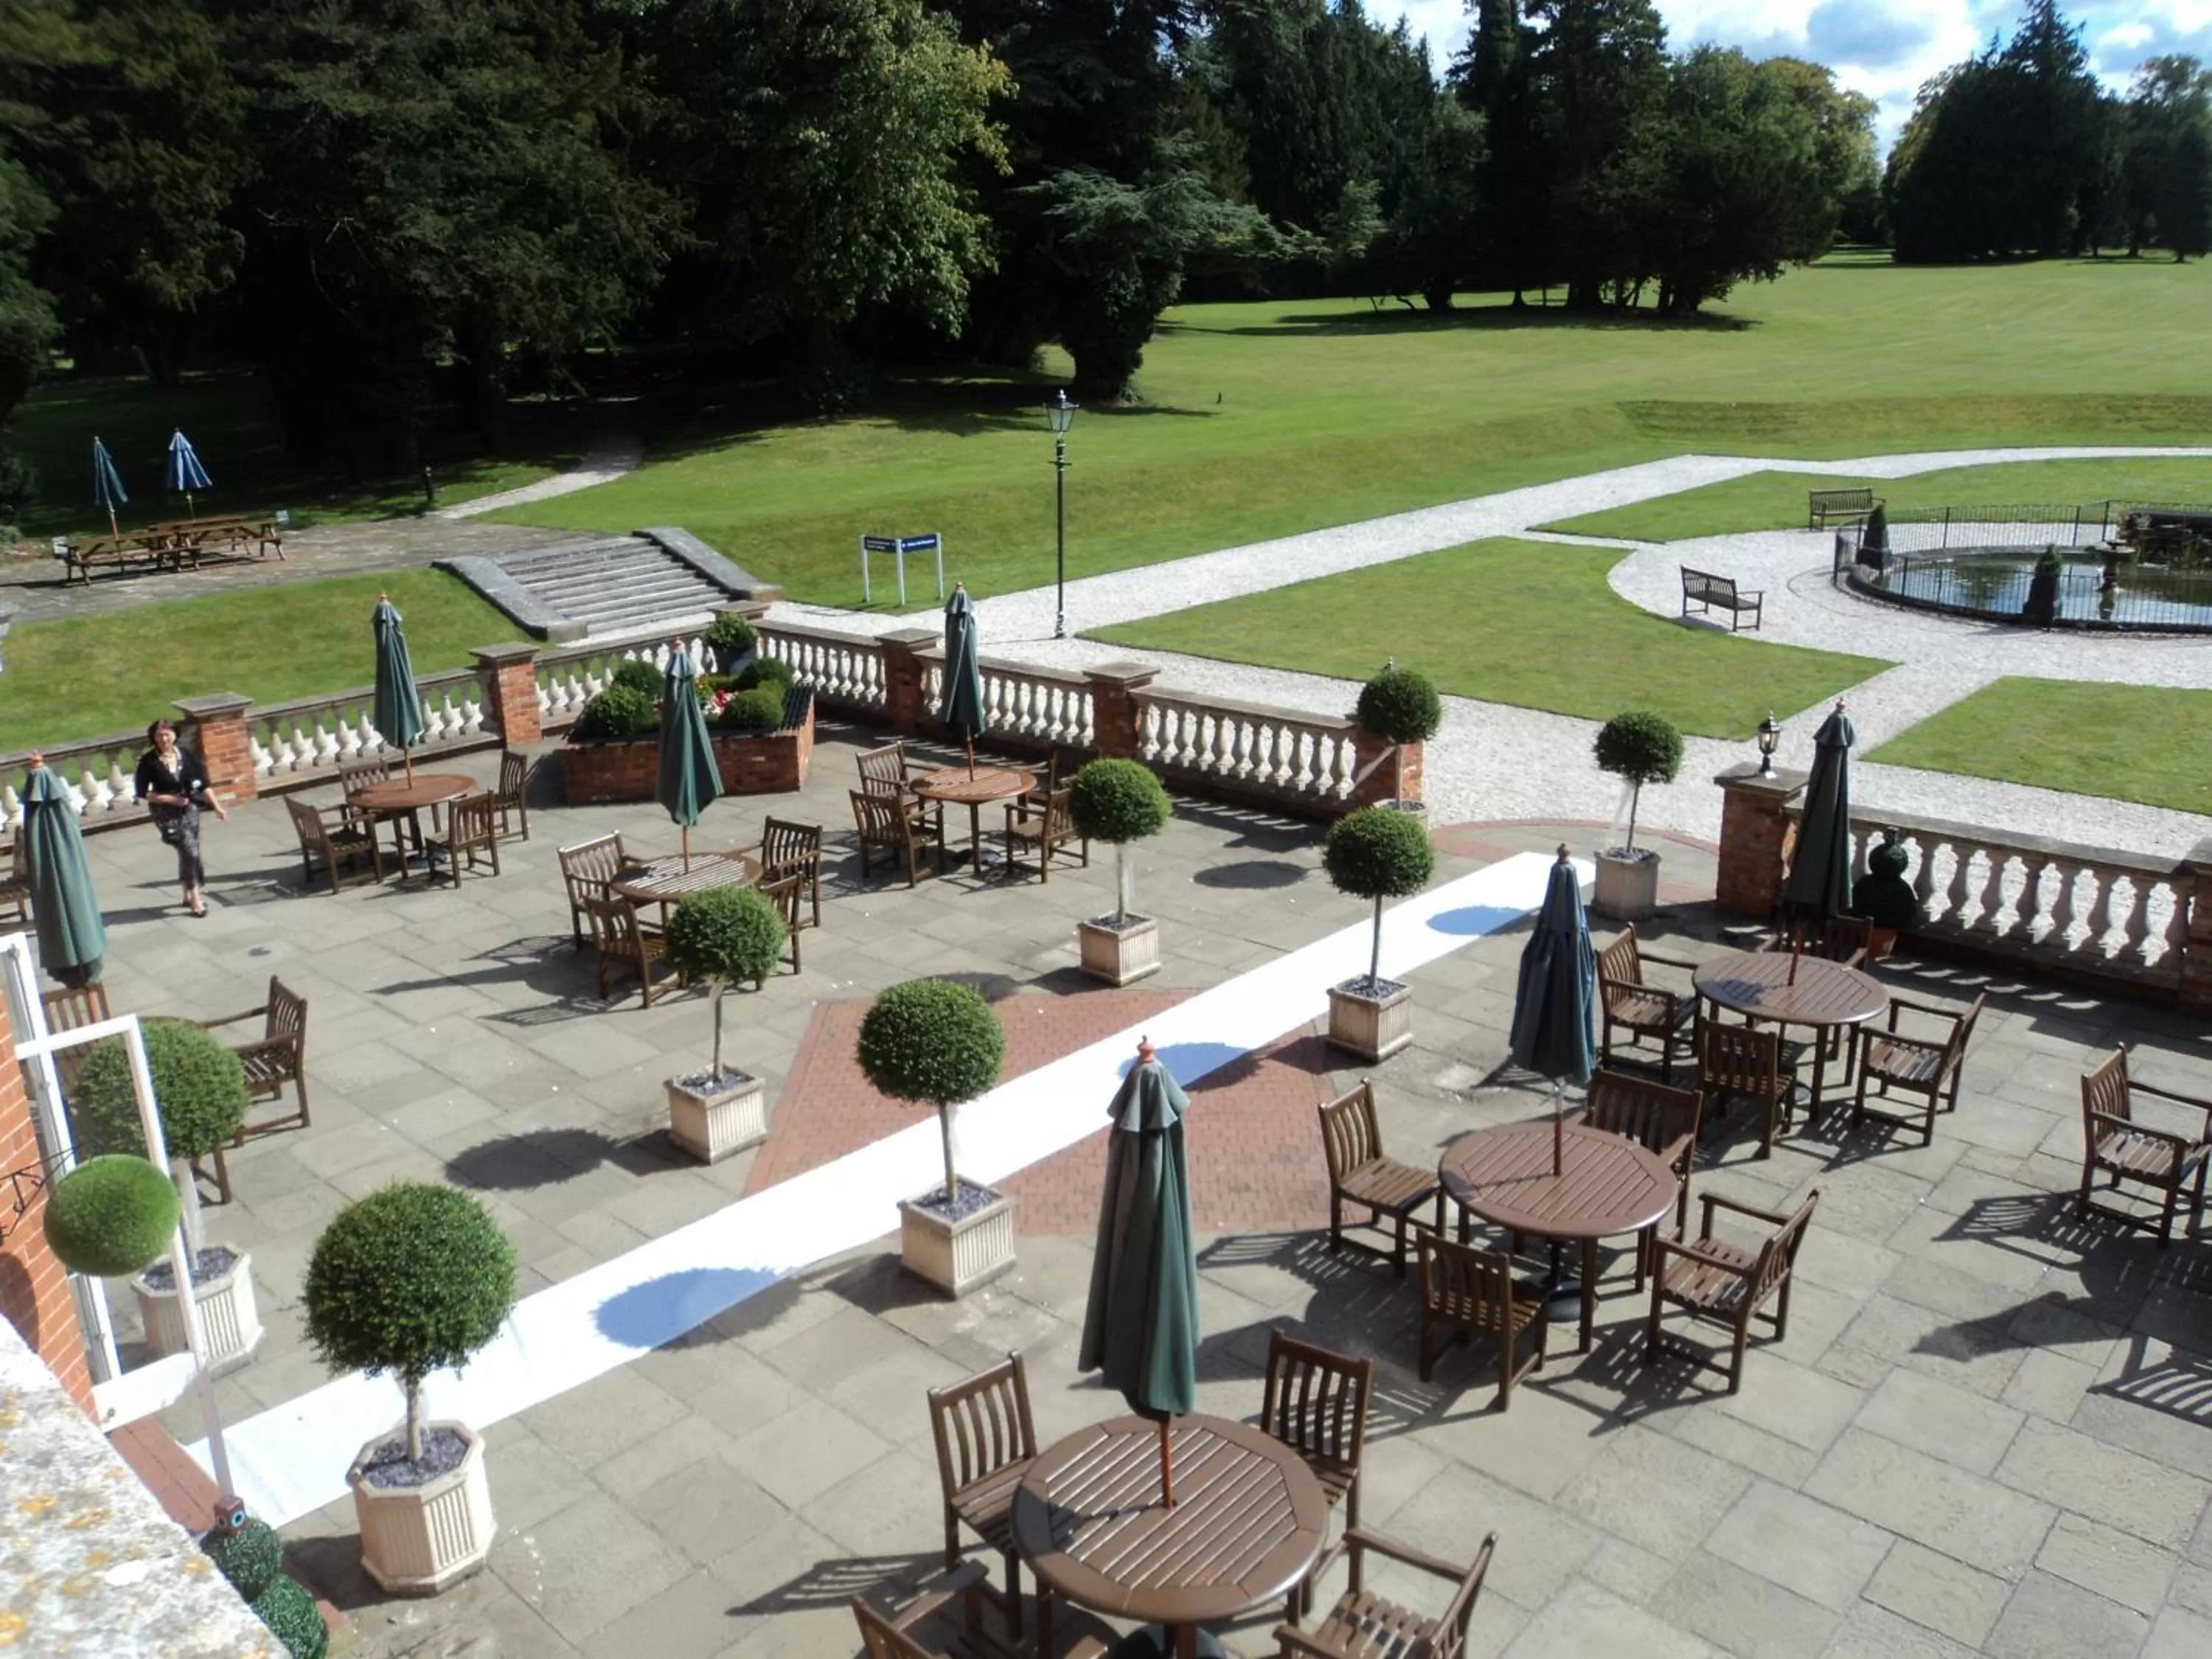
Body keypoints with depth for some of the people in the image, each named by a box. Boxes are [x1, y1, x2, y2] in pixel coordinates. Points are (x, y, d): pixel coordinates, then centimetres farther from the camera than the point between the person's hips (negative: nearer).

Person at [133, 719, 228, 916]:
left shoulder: (185, 754, -6)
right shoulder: (149, 761, -14)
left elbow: (202, 782, 0)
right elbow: (141, 792, -9)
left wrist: (217, 807, -2)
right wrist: (170, 799, -16)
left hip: (189, 808, 4)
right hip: (166, 813, -4)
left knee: (189, 851, 13)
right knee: (189, 850, -12)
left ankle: (189, 894, 31)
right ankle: (195, 897, -2)